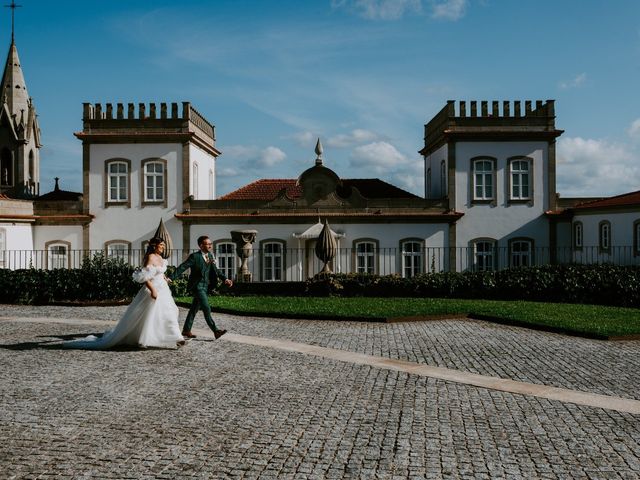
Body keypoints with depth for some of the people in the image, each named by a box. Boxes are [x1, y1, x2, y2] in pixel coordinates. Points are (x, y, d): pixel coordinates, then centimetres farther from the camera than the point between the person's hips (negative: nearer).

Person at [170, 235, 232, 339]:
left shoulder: (210, 256, 8)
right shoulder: (194, 256, -13)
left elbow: (216, 270, 11)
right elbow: (182, 267, -15)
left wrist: (225, 279, -3)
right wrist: (171, 278, -21)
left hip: (205, 286, 7)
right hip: (197, 286, -7)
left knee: (194, 309, 14)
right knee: (206, 309, -12)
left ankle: (186, 330, 23)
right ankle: (215, 331, -12)